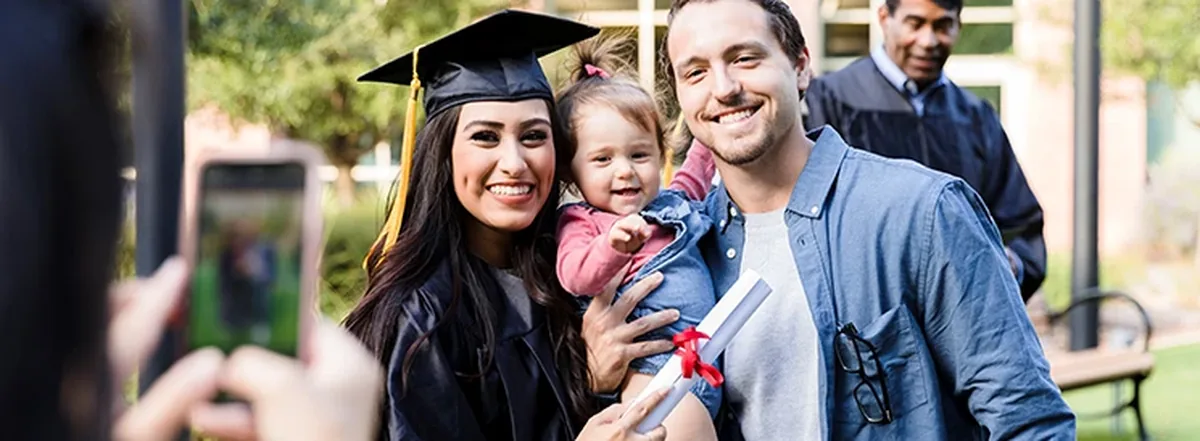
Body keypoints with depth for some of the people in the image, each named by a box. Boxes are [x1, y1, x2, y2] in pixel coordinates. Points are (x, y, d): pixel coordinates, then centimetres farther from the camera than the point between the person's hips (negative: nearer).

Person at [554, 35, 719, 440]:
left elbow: (696, 171, 43)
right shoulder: (581, 222, 1)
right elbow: (575, 276, -18)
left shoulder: (672, 203, 20)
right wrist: (614, 246, -35)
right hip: (646, 363, -7)